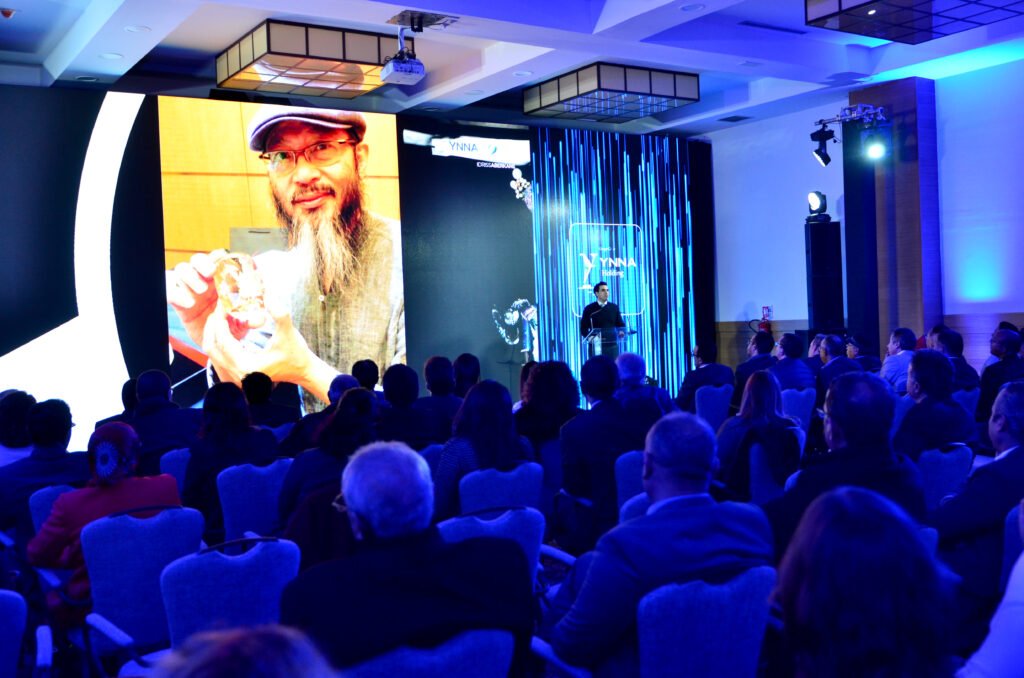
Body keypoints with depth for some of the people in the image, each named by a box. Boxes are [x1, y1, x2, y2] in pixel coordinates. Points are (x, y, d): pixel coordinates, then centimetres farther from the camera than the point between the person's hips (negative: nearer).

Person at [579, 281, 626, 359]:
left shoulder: (614, 308, 10)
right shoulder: (589, 309, 3)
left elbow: (621, 324, 13)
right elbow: (583, 328, 3)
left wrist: (621, 332, -11)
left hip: (612, 346, 2)